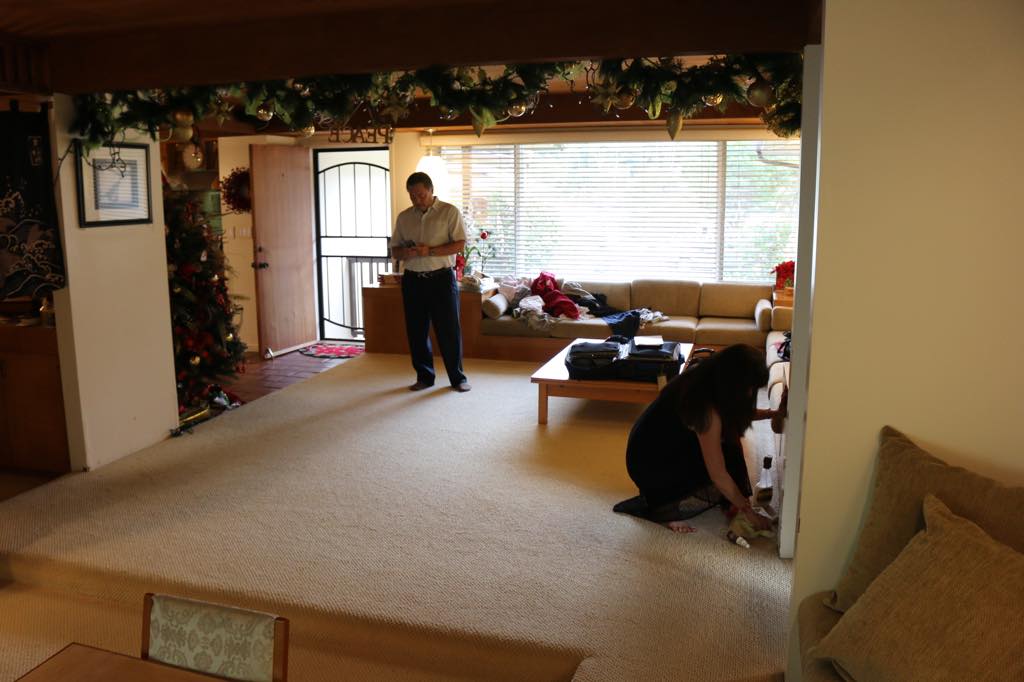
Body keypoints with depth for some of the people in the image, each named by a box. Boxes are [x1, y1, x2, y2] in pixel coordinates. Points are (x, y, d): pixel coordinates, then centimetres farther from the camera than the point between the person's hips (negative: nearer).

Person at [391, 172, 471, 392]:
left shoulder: (450, 212, -3)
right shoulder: (403, 217, 10)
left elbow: (459, 244, -10)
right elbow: (394, 251, 12)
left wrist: (430, 251, -20)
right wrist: (406, 253, -12)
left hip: (442, 278, -4)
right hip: (413, 280, 4)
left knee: (449, 330, -2)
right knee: (416, 331, 8)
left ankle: (457, 378, 10)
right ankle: (424, 377, 21)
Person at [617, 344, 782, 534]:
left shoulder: (704, 376, -7)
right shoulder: (707, 410, -31)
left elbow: (737, 414, 16)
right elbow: (719, 476, -24)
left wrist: (770, 414, 6)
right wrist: (748, 512, -13)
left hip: (668, 446, 9)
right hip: (649, 465, -9)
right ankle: (661, 508, 0)